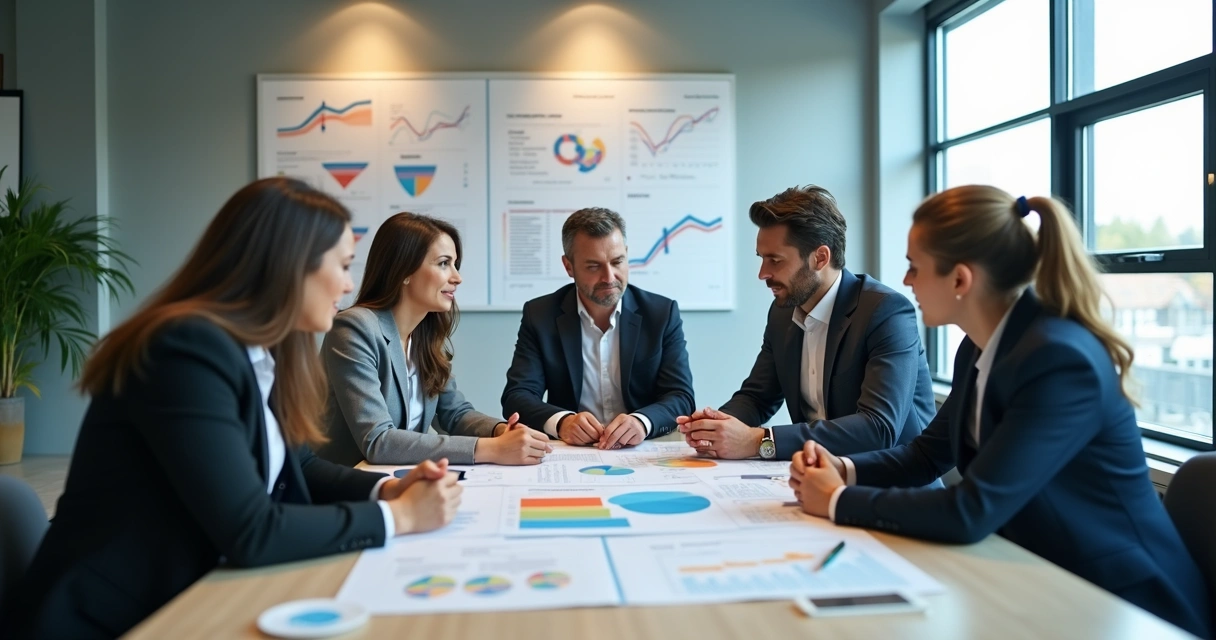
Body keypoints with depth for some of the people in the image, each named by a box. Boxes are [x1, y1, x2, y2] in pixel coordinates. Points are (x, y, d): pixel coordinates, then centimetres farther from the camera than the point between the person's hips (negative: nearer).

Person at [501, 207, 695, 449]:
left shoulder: (663, 313, 0)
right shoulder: (540, 316, 0)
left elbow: (681, 397, -5)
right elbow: (517, 396, -6)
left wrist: (642, 422, -26)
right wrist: (561, 421, -26)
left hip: (644, 453, 0)